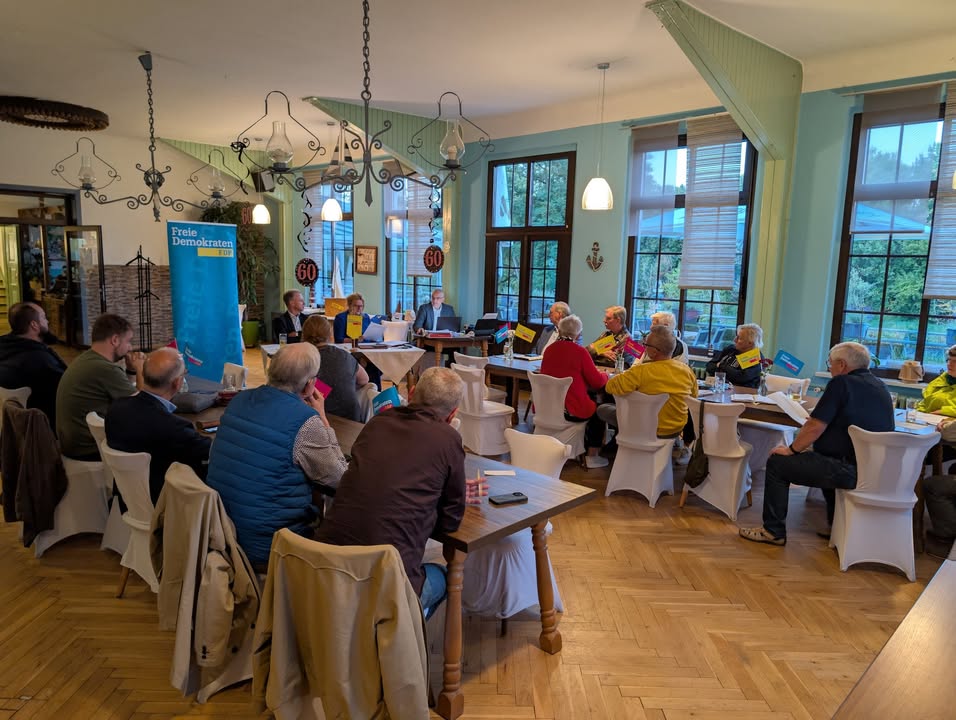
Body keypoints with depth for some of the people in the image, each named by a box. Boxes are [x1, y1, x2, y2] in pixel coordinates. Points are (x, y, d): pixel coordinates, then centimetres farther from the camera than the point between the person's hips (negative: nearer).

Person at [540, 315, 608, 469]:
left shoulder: (549, 349, 4)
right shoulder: (580, 352, -12)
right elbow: (597, 381, -5)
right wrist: (604, 375, 17)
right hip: (572, 410, -6)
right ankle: (592, 456, 23)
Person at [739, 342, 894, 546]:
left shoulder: (841, 384, -12)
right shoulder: (879, 386, 13)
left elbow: (815, 427, -13)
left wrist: (791, 450, 0)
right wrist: (821, 419, 24)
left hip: (851, 470, -9)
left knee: (777, 462, 1)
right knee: (828, 457, 37)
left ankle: (773, 531, 7)